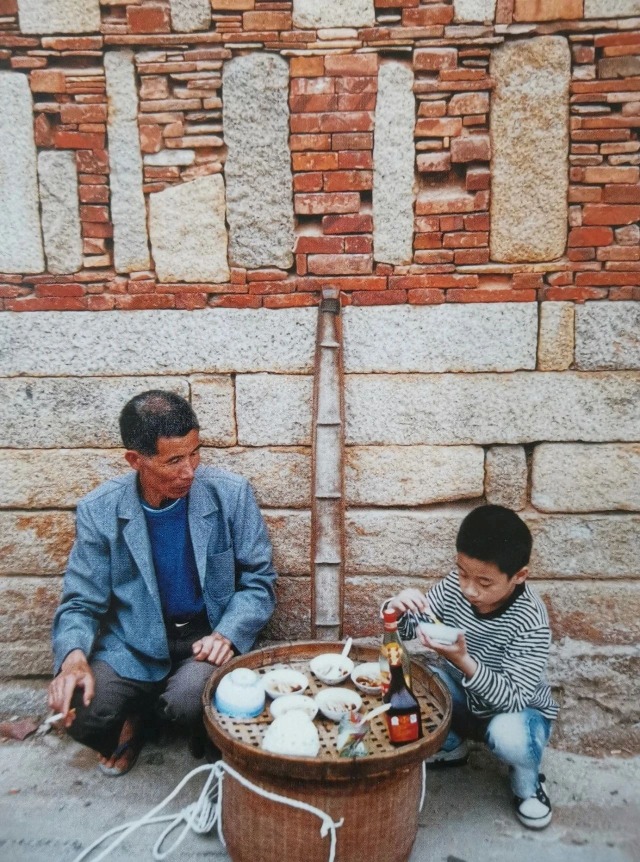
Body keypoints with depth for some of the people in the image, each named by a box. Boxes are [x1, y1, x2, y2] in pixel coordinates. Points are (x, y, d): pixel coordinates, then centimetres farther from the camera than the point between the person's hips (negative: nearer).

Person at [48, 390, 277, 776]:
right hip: (134, 643, 2)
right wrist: (73, 655, -26)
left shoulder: (231, 493, -13)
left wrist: (228, 634, -23)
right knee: (83, 715, -22)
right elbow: (81, 603, -5)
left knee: (189, 702, -30)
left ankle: (208, 733, 10)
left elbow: (259, 581, -6)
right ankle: (137, 716, 16)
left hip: (209, 636, -1)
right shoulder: (99, 510, -10)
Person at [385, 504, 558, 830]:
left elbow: (512, 699, -32)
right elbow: (407, 629, -9)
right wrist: (399, 607, -33)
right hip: (465, 700, 4)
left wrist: (463, 661, -47)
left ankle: (527, 780, 3)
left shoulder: (530, 623, -30)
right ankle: (450, 745, 11)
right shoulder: (454, 587, -18)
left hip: (519, 710, -4)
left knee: (508, 736, -37)